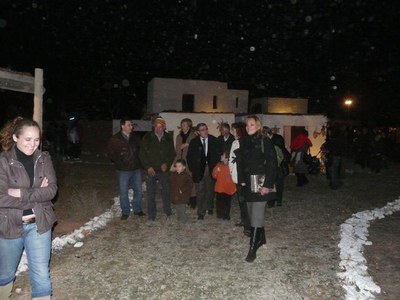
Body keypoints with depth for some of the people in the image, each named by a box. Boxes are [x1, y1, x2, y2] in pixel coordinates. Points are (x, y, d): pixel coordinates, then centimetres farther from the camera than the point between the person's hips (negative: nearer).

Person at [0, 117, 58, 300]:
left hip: (39, 225, 1)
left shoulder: (44, 159, -3)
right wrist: (37, 195, -19)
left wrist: (22, 194, -21)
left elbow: (52, 190, -10)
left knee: (41, 275, 6)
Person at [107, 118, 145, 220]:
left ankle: (137, 210, 27)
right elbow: (110, 153, 1)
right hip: (123, 170, -3)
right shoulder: (115, 139, -5)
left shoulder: (135, 138, 5)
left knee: (138, 191, 10)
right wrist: (119, 162, -5)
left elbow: (139, 149, 18)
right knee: (123, 192, 5)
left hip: (136, 169, 3)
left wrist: (138, 161, 7)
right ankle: (125, 212, 20)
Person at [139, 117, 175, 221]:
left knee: (166, 191, 6)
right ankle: (152, 215, 18)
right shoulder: (147, 137, -4)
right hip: (151, 170, -1)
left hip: (163, 169, 1)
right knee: (151, 193, 5)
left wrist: (167, 163, -7)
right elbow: (142, 154, -2)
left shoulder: (168, 138, 2)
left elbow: (172, 153, 8)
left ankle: (168, 212, 25)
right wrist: (148, 167, -10)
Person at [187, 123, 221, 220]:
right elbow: (189, 157, 3)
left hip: (211, 168, 1)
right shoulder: (194, 142, -2)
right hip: (199, 169, -1)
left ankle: (209, 207, 34)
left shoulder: (214, 140, 0)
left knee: (210, 190, 13)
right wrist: (193, 169, -2)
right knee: (200, 192, -1)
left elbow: (218, 154, 4)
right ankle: (201, 213, 8)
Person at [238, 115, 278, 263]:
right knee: (252, 212, 15)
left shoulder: (265, 142, -9)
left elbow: (272, 164, -11)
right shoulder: (243, 142, 7)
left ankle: (252, 249, -4)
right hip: (248, 183, 6)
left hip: (261, 182, -6)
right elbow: (241, 162, 11)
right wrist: (242, 180, 3)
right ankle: (261, 238, 34)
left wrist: (267, 184, -16)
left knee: (257, 215, -8)